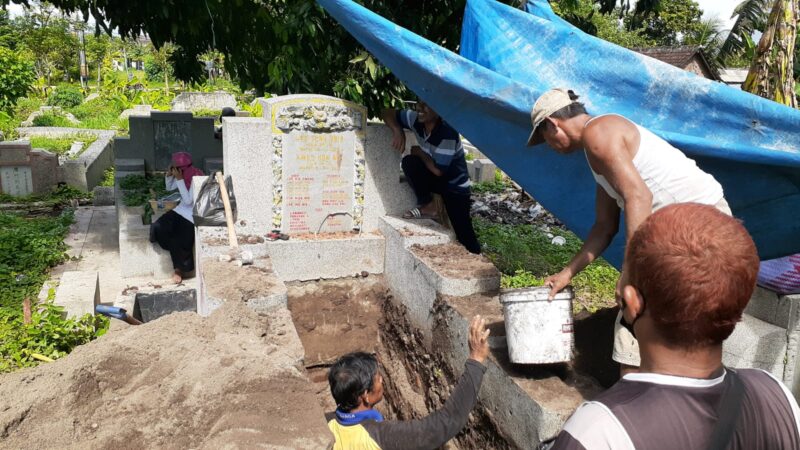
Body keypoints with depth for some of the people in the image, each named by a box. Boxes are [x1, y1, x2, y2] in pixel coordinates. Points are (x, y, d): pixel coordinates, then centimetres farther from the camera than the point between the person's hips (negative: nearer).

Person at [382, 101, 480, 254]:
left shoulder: (448, 133, -32)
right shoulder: (417, 120, -14)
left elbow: (438, 170, -30)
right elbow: (388, 113, -4)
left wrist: (420, 153, -15)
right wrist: (398, 131, -23)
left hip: (455, 186, -6)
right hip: (435, 178, 6)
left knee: (464, 236, -8)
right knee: (409, 162, -22)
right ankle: (427, 206, -10)